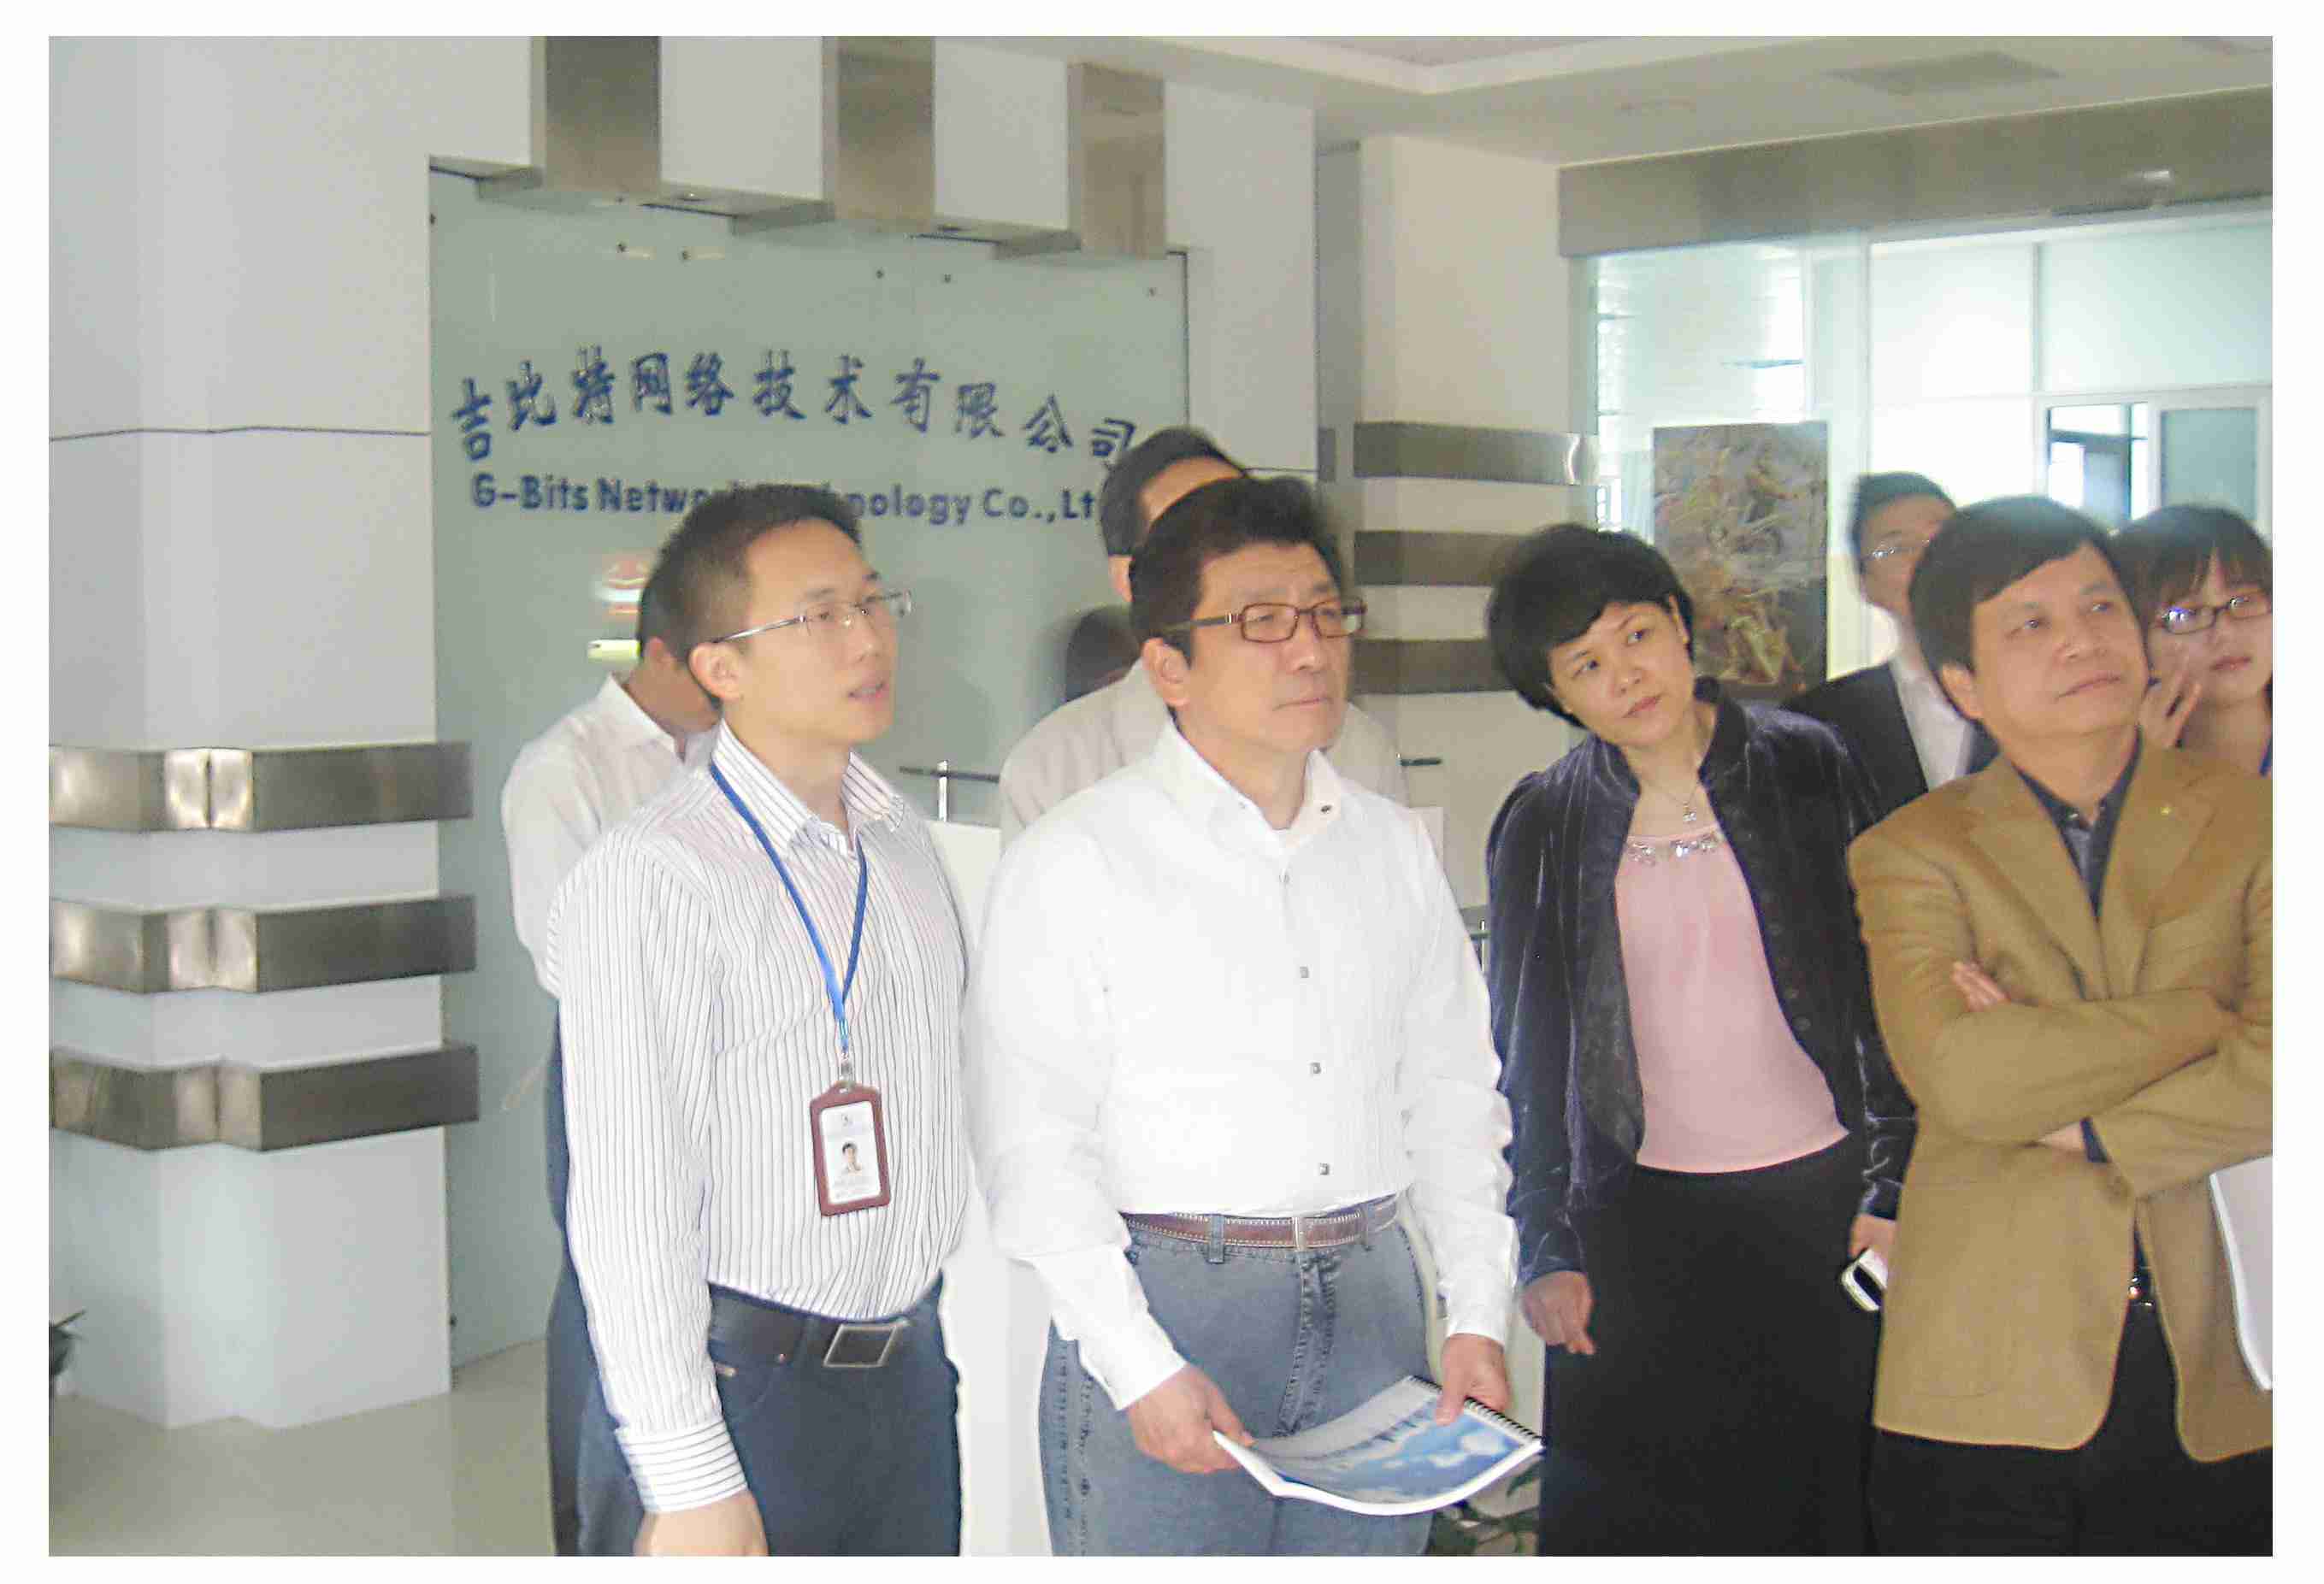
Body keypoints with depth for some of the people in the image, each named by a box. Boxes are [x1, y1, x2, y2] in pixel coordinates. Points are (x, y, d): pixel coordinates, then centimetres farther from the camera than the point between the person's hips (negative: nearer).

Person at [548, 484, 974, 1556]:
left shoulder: (902, 841, 9)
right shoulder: (652, 880, -16)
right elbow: (632, 1210, -18)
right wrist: (692, 1487, -18)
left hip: (908, 1374, 7)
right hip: (741, 1387, -7)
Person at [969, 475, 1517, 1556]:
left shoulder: (1393, 847, 12)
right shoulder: (1071, 863, -5)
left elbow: (1453, 1094, 15)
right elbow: (1033, 1150, -8)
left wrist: (1478, 1316, 7)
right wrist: (1141, 1369, -14)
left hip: (1371, 1301, 5)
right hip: (1160, 1305, -4)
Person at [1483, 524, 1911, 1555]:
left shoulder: (1804, 767, 1)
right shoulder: (1544, 828, 3)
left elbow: (1885, 987, 3)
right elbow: (1529, 1057, 6)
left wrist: (1892, 1189, -3)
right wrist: (1546, 1253, 0)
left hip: (1818, 1200, 0)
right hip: (1641, 1221, 1)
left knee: (1811, 1501, 4)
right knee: (1615, 1515, 1)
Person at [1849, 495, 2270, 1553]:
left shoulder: (2247, 820, 7)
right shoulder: (1913, 852, 4)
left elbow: (2277, 1072, -7)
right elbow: (1958, 1077, -14)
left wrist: (2080, 1122, -9)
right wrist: (2204, 1015, -8)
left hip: (2218, 1387, 1)